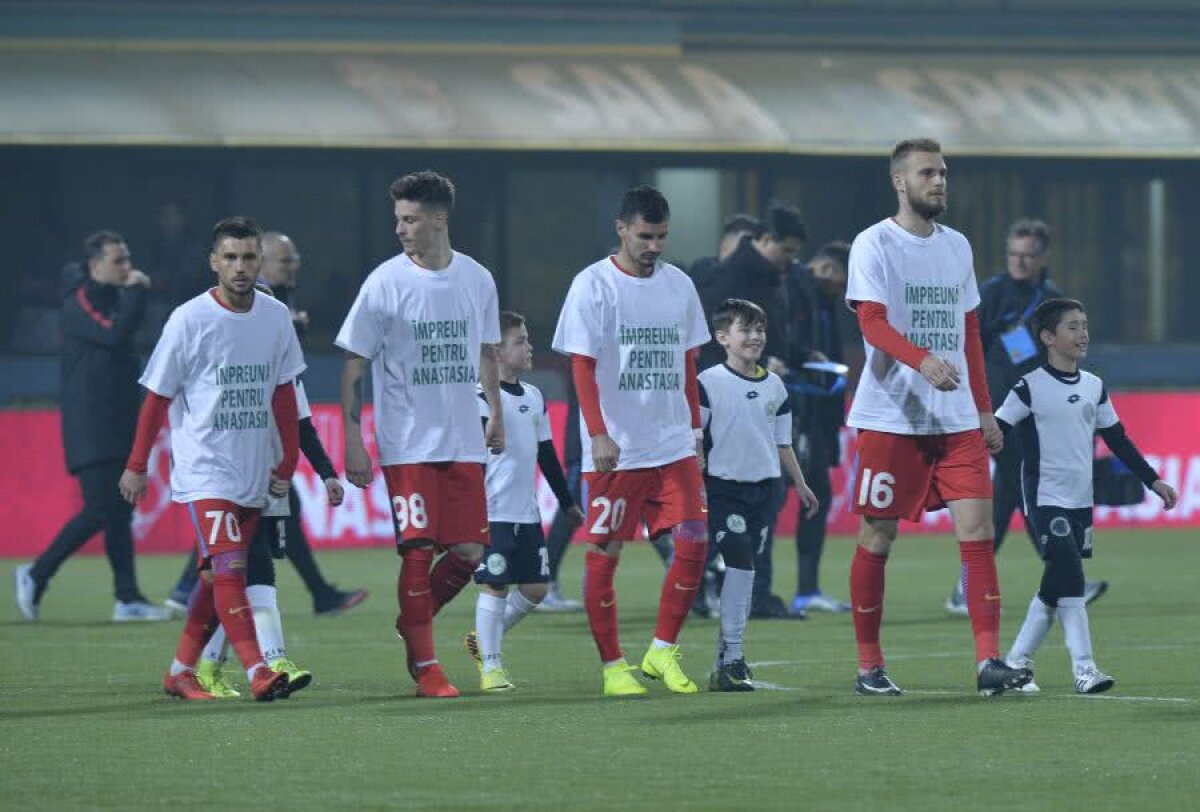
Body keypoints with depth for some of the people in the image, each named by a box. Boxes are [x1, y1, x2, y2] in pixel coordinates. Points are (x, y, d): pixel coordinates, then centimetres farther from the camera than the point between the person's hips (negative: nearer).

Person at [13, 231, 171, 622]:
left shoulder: (112, 297, 15)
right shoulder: (80, 303, -12)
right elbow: (114, 334, -28)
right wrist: (136, 292, -18)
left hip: (119, 425, 9)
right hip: (91, 431, -9)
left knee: (120, 513, 6)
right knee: (98, 511, -13)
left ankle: (128, 598, 6)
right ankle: (36, 575, -1)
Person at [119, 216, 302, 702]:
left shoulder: (276, 318, 5)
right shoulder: (189, 320, -8)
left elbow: (283, 395, 13)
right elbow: (157, 397, -1)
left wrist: (288, 462, 10)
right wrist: (137, 466, 2)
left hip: (254, 474, 5)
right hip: (204, 470, -5)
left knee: (215, 577, 8)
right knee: (228, 568, -17)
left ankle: (181, 670, 19)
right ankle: (257, 672, -24)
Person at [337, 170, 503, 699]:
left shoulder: (477, 280, 6)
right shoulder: (384, 284, -6)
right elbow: (354, 365, -3)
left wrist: (496, 414, 16)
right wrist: (352, 438, -8)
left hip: (464, 442, 4)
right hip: (407, 445, -4)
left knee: (469, 551, 0)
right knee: (418, 550, -7)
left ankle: (413, 622, 24)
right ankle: (424, 666, 1)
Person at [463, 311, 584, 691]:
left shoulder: (533, 397, 14)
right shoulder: (482, 398, -9)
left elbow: (547, 455, 21)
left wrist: (567, 501, 23)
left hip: (527, 513, 7)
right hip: (493, 512, -7)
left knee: (535, 588, 7)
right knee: (495, 586, -6)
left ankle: (483, 639, 24)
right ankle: (490, 666, 0)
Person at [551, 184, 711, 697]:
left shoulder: (678, 285, 10)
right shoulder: (592, 285, -6)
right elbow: (582, 365, -10)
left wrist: (695, 428, 15)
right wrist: (598, 434, -20)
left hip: (673, 446, 5)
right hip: (614, 451, -5)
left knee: (693, 543, -5)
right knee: (604, 554, -2)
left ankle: (663, 650, 8)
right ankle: (612, 665, 6)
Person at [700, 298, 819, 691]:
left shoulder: (774, 386, 11)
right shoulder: (709, 383, -7)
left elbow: (782, 443, 20)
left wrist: (800, 484, 19)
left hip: (762, 488, 6)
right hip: (723, 486, -6)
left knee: (744, 569, 6)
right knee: (739, 562, -15)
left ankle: (725, 662, 11)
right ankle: (732, 657, -12)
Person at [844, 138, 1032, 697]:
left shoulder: (957, 246, 15)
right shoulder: (874, 245, -4)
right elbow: (872, 322, -17)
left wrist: (984, 409, 16)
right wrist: (923, 360, -34)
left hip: (956, 419, 5)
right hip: (889, 416, -5)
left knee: (977, 526, -7)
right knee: (877, 536, 1)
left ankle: (988, 661, -11)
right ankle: (868, 665, 11)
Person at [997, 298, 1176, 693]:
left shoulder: (1094, 387, 10)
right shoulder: (1029, 388, -8)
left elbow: (1117, 439, 17)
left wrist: (1153, 480, 15)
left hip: (1081, 502, 6)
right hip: (1046, 499, -6)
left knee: (1056, 585, 6)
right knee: (1070, 577, -16)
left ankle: (1017, 661, 17)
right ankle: (1083, 667, -17)